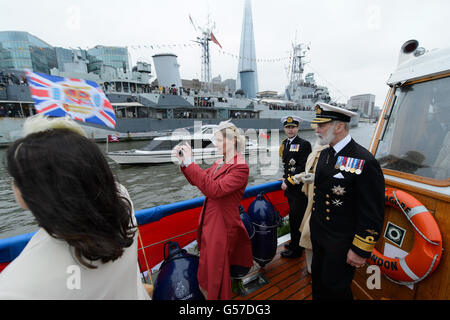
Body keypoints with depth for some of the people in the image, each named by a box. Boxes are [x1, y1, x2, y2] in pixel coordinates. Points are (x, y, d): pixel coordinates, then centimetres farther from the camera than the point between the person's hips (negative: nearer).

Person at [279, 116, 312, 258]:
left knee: (296, 219, 3)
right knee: (293, 217, 19)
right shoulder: (284, 144, 11)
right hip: (290, 188, 7)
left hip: (299, 189, -7)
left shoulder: (304, 144, -11)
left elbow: (303, 168, -17)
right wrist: (285, 179, 4)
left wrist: (288, 182, -16)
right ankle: (295, 242, 38)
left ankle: (296, 250, 21)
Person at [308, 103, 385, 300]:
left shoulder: (364, 162, -22)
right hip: (318, 233, 7)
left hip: (341, 241, -7)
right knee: (318, 277, 26)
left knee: (335, 288, 15)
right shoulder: (325, 153, 3)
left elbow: (373, 214, -19)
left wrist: (361, 250, -14)